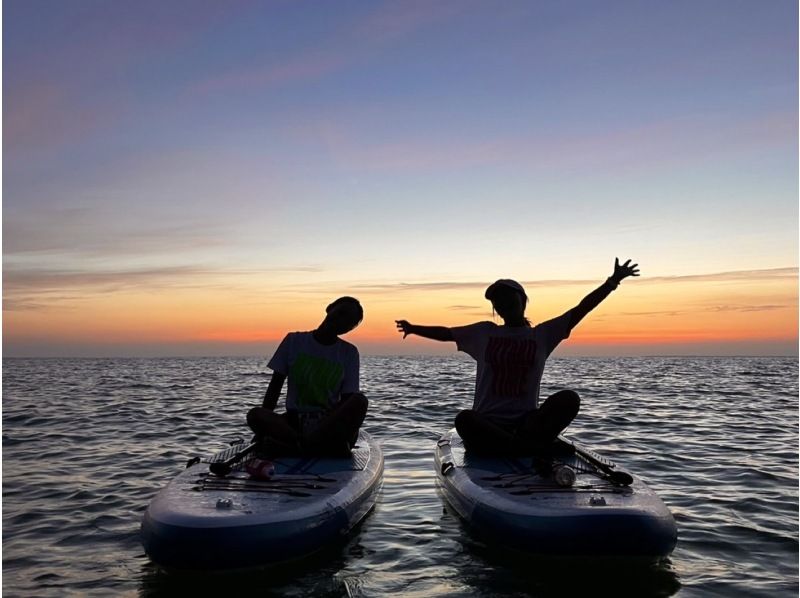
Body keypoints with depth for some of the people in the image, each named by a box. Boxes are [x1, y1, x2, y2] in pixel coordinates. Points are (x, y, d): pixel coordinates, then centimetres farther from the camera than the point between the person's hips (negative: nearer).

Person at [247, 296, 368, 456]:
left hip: (330, 422, 0)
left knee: (360, 401, -31)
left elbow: (348, 399, 0)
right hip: (295, 421, 1)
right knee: (254, 414, -29)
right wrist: (265, 425, -5)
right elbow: (275, 386, 9)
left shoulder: (349, 353, 8)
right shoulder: (294, 341, 9)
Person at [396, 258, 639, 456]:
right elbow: (446, 332, 17)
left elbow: (580, 309, 5)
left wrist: (613, 281, 0)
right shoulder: (484, 333, 14)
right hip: (486, 421, 0)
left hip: (527, 421, 1)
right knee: (464, 419, -37)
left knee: (569, 398, -27)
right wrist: (414, 329, 8)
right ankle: (536, 448, -37)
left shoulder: (542, 335, 10)